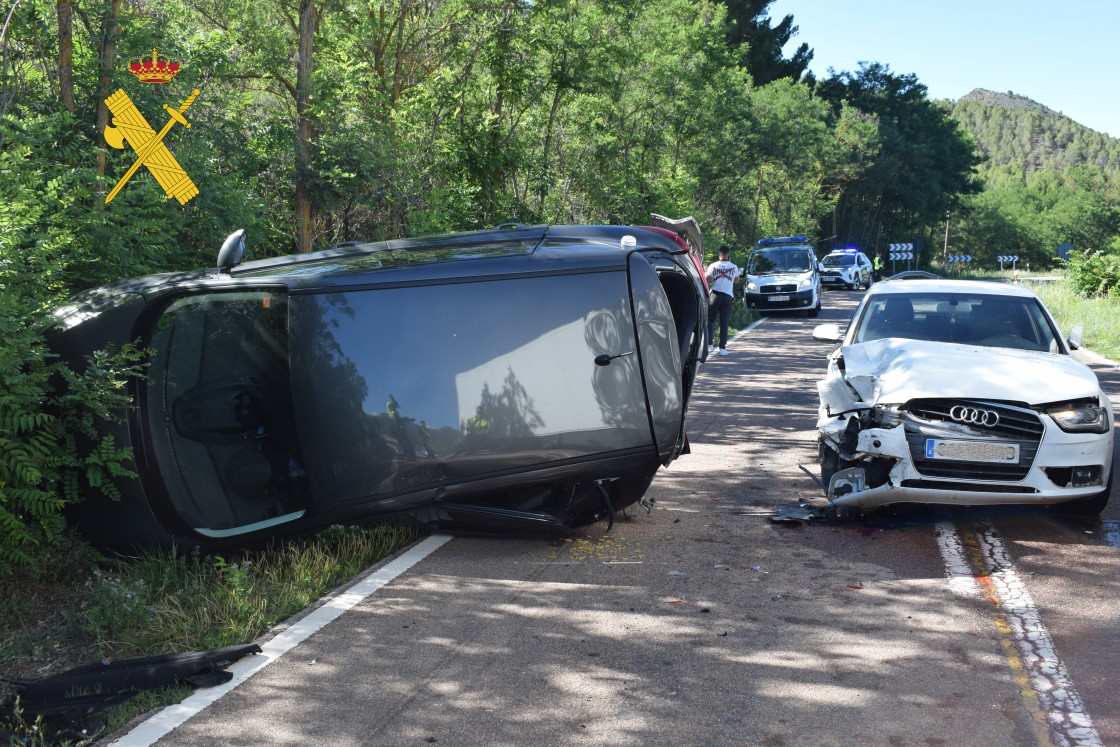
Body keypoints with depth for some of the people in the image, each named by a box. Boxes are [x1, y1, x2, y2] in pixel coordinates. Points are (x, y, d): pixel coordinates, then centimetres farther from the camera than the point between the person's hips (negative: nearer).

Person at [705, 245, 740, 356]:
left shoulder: (713, 266, -3)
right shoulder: (734, 267, 5)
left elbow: (707, 280, -9)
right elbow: (737, 280, 18)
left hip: (715, 294, -1)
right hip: (727, 296, 1)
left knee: (710, 320, 9)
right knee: (724, 323, 2)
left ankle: (710, 344, -2)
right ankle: (722, 347, -1)